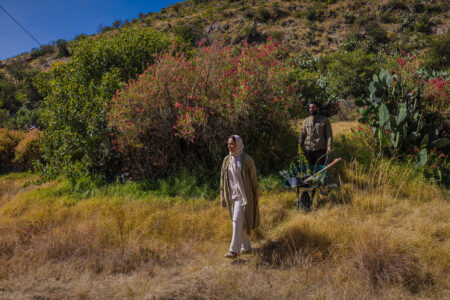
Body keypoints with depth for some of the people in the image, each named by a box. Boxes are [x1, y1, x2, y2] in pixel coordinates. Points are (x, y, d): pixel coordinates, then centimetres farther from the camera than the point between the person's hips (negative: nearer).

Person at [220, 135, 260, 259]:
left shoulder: (247, 159, -9)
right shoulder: (226, 160, 6)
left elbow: (253, 177, -5)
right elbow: (223, 178, 8)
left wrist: (256, 195, -5)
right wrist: (222, 195, 4)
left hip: (243, 194, -6)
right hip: (232, 195, 6)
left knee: (237, 220, -14)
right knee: (240, 222, 12)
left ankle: (234, 250, -13)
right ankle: (246, 247, 27)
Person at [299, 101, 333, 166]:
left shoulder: (325, 120, 2)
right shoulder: (305, 121, 11)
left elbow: (329, 134, -2)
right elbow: (302, 134, 12)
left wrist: (329, 146, -14)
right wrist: (300, 146, 5)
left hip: (320, 149, -2)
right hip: (308, 149, 2)